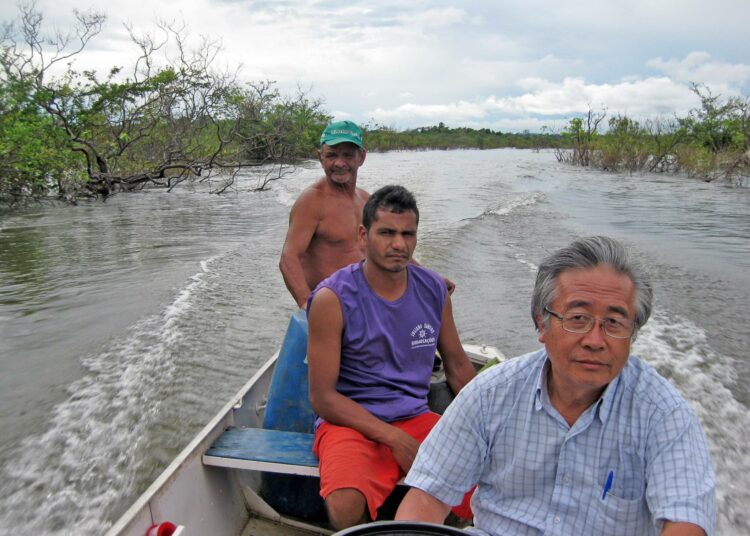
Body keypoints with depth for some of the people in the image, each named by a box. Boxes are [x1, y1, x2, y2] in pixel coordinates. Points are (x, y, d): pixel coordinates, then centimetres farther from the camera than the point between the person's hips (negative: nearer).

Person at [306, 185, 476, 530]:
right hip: (349, 422, -4)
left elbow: (458, 367, 15)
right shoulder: (333, 298, -11)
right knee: (346, 509, -33)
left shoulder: (434, 289, 4)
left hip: (416, 419, 4)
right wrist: (395, 439, -18)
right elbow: (322, 397, -11)